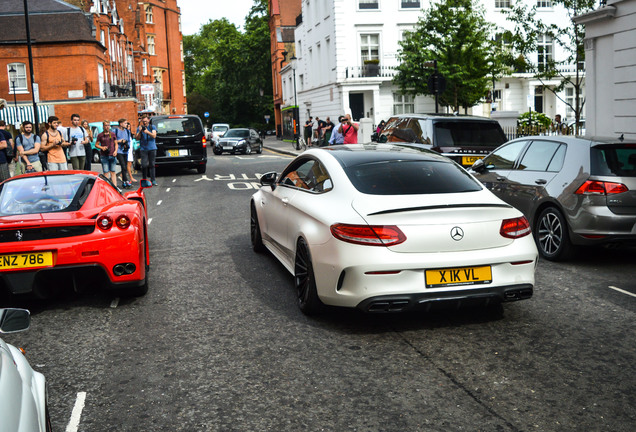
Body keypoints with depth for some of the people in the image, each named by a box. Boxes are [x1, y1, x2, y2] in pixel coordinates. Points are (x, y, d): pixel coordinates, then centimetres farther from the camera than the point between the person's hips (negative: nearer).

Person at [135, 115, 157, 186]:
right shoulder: (139, 128, 8)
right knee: (144, 165, -7)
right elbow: (137, 138, 2)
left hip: (152, 148, 0)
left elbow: (154, 136, -6)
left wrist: (148, 132, -23)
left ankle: (153, 180, 1)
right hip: (143, 149, 0)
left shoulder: (152, 127, 8)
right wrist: (140, 131, -15)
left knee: (152, 164, 0)